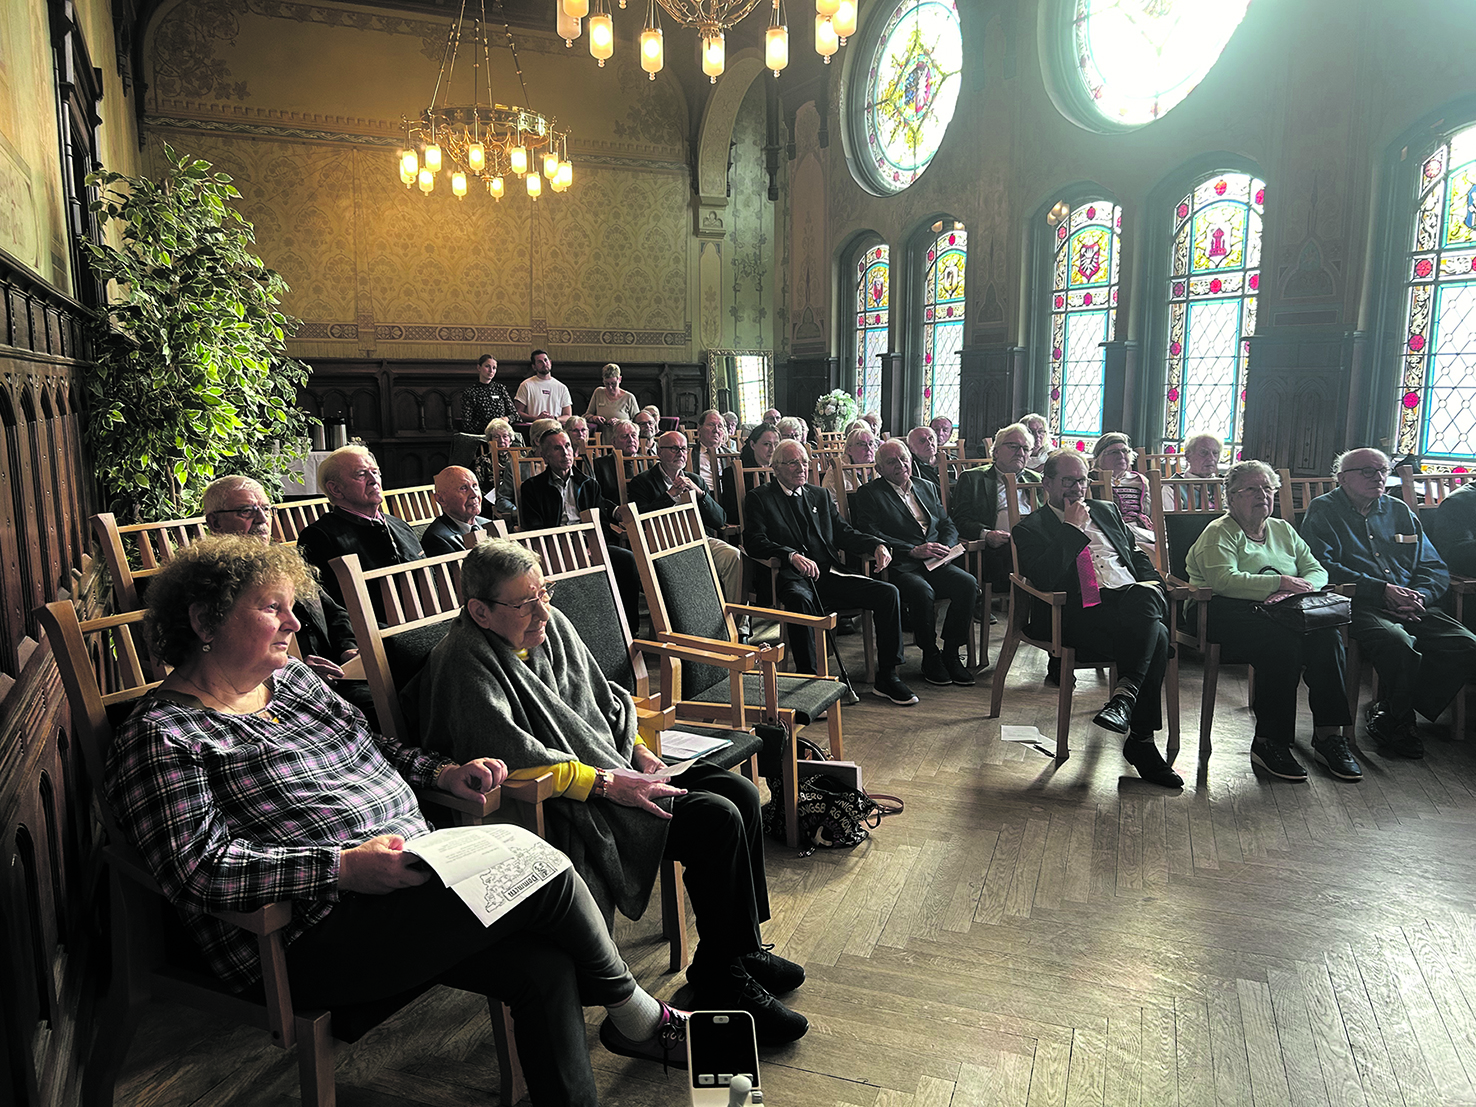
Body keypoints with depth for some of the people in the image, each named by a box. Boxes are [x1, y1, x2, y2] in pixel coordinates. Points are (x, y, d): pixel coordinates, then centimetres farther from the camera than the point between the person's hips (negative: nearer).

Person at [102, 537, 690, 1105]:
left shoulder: (290, 675, 16)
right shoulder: (161, 737, -8)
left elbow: (370, 748, 27)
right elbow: (202, 870, -18)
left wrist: (445, 772, 9)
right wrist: (345, 866, -25)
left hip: (412, 879, 8)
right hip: (317, 942, -8)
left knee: (546, 968, -15)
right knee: (546, 875, -17)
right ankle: (636, 1017, 8)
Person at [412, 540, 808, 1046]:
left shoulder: (552, 625, 7)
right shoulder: (468, 666, -18)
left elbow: (606, 700, 18)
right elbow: (517, 761, -27)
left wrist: (638, 751, 3)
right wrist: (608, 784, -24)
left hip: (613, 770, 9)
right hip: (563, 809, -9)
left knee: (740, 793, -1)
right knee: (716, 820, -19)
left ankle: (744, 947, 13)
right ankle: (721, 980, -3)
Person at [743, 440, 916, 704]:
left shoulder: (820, 496, 24)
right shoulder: (759, 498, 7)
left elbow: (844, 532, 19)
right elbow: (754, 542, -7)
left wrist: (877, 545, -1)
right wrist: (791, 555, -25)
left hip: (831, 575, 6)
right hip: (791, 578, -5)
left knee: (888, 593, -13)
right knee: (800, 599, -41)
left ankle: (887, 677, -6)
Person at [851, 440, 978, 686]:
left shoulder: (926, 487, 23)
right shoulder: (869, 494, 4)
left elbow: (948, 524, 22)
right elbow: (871, 535, -10)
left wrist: (945, 547, -1)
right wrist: (914, 551, -15)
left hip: (935, 563, 5)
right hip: (899, 566, -5)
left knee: (968, 584, -22)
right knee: (923, 591, -35)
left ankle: (951, 654, -8)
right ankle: (930, 657, -13)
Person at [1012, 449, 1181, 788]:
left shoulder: (1106, 510, 28)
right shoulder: (1031, 528, 9)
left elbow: (1138, 555, 30)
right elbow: (1044, 578, -10)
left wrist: (1151, 585, 8)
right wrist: (1073, 529, -4)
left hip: (1134, 598, 5)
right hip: (1085, 610, -5)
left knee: (1143, 596, -35)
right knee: (1155, 637, -32)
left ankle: (1124, 696, -37)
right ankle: (1142, 742, -28)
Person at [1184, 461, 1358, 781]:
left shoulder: (1283, 530, 23)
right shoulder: (1219, 533, 1)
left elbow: (1316, 570, 15)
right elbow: (1224, 580, -16)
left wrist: (1305, 586, -9)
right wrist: (1280, 582, -21)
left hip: (1280, 613, 6)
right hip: (1229, 614, -6)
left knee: (1327, 634, -24)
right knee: (1284, 641, -34)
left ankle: (1329, 735, -21)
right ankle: (1269, 743, -25)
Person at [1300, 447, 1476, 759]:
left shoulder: (1399, 511, 23)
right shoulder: (1323, 511, 6)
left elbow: (1436, 567, 19)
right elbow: (1324, 567, -9)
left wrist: (1420, 597, -3)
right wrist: (1382, 590, -15)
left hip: (1412, 608, 6)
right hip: (1359, 606, -6)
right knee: (1399, 645, -34)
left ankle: (1387, 715, -3)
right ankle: (1398, 724, -7)